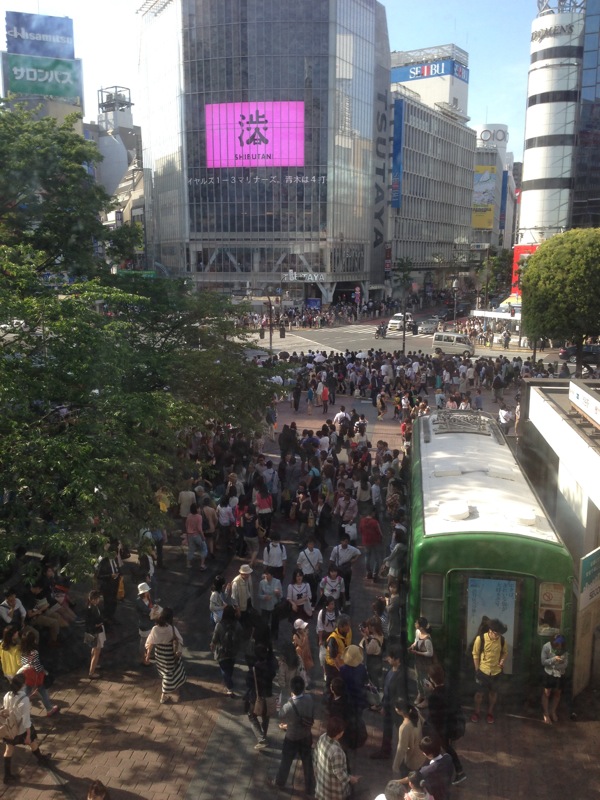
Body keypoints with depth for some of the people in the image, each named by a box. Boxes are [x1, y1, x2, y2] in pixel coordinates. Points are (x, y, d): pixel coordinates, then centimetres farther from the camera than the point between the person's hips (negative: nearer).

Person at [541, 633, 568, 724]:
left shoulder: (565, 649, -14)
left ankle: (553, 712, 33)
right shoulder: (546, 647, -19)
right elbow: (543, 662, -17)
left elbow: (566, 664, -11)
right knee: (546, 693, 2)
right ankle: (546, 714, 17)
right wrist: (554, 659, -32)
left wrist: (555, 666, -24)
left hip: (560, 675, 2)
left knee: (557, 693, 13)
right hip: (548, 674, -2)